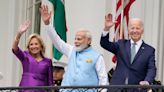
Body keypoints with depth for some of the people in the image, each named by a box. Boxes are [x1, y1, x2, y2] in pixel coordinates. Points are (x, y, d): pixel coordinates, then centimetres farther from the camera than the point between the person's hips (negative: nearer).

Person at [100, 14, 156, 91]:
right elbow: (104, 44, 2)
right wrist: (106, 28, -15)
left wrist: (147, 81, -24)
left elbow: (151, 69, -4)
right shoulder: (121, 45, 13)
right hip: (117, 87, 1)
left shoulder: (149, 50, 6)